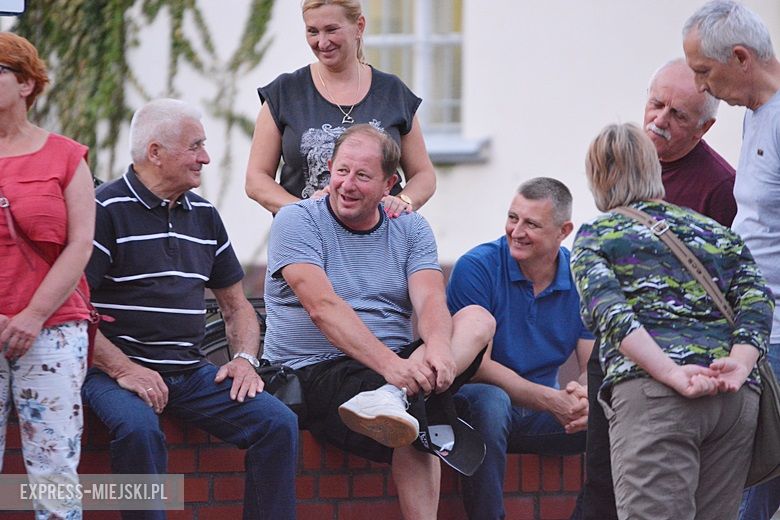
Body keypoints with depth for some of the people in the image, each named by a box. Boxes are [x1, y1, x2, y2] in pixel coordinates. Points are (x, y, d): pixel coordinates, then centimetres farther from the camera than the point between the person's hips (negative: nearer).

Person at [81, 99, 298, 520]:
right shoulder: (106, 210, -4)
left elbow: (236, 305, 25)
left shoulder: (204, 216, 17)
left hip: (191, 372, 6)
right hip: (117, 370, -6)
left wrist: (245, 359, 4)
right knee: (138, 430, -37)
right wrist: (122, 370, -19)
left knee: (279, 423, -15)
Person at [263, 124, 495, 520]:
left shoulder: (410, 230, 12)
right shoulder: (297, 221, -2)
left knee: (478, 320, -21)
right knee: (414, 432, -34)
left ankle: (390, 398, -42)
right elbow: (322, 307, -18)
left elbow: (430, 300, -6)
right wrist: (389, 363, -32)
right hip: (316, 371, -5)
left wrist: (439, 346, -32)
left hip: (395, 364, 5)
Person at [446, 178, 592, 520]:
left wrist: (583, 400, -26)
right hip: (473, 397, -4)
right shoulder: (477, 268, -11)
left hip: (546, 411, 4)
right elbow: (476, 365, -16)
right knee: (490, 401, -38)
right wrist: (550, 400, -27)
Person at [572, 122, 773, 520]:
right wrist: (738, 366, -7)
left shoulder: (595, 236, 14)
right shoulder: (719, 233, 26)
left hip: (652, 395, -5)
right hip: (737, 397, 5)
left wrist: (672, 374, -16)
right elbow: (757, 299, 8)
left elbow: (608, 310, -6)